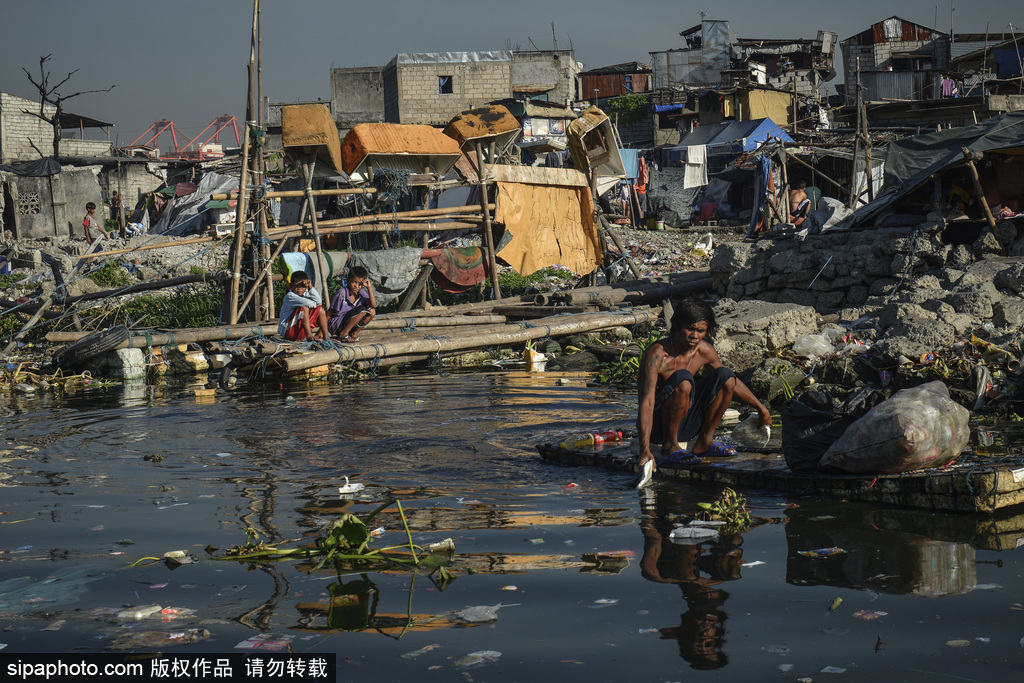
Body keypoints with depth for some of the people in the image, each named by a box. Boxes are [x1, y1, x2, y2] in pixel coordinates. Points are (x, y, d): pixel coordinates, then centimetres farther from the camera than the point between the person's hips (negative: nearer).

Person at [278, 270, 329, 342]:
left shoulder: (305, 294, 8)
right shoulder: (290, 296, -16)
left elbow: (318, 301, -11)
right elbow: (308, 303, -29)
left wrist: (310, 286, -15)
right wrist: (315, 304, -7)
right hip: (287, 331, -9)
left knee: (320, 309, 7)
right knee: (304, 307, -27)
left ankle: (325, 335, 2)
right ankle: (309, 336, -28)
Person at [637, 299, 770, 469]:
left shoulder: (704, 351, -3)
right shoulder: (657, 354, -23)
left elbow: (730, 381, 17)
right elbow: (647, 402, -32)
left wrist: (761, 407, 22)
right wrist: (645, 449, -43)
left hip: (685, 425, 7)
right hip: (656, 427, -6)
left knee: (725, 375, -6)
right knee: (682, 378, -31)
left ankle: (704, 443, 1)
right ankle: (670, 445, -17)